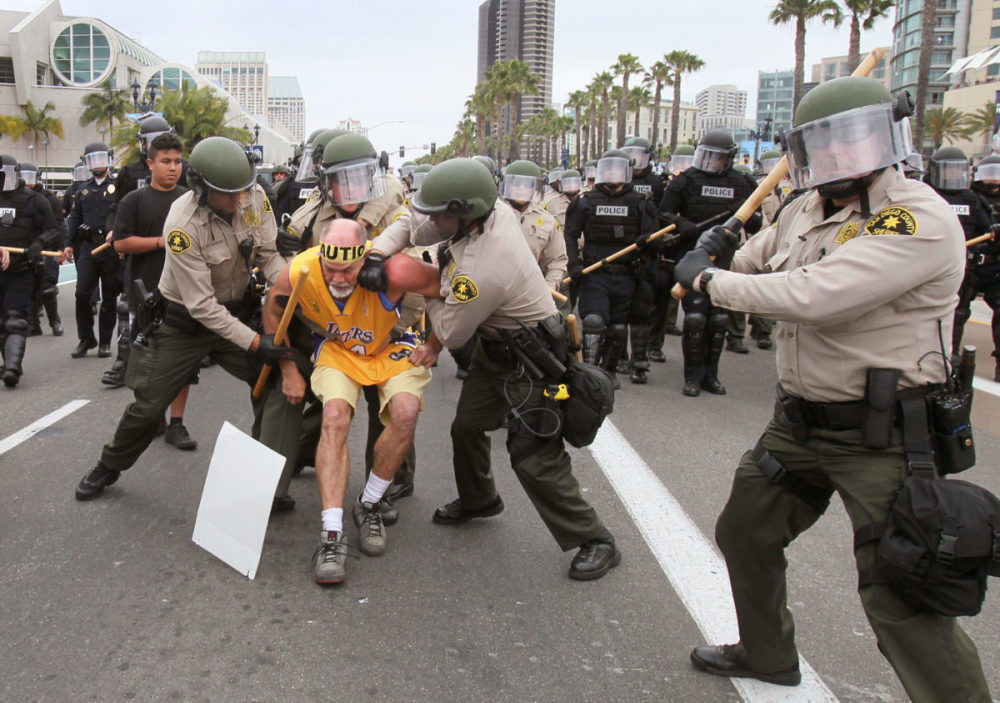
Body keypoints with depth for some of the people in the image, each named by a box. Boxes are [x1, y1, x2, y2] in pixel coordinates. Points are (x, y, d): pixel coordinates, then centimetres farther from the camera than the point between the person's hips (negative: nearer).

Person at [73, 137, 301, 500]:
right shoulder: (183, 224, -29)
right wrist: (255, 343, -29)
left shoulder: (254, 197, -16)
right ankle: (108, 468, 32)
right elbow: (202, 306, -26)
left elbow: (269, 254, -6)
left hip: (237, 311, 4)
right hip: (185, 321, -4)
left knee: (279, 382, -5)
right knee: (148, 406, 4)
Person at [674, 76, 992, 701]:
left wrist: (708, 280, -18)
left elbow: (811, 295, -31)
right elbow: (753, 263, 24)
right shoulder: (805, 211, 7)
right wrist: (717, 257, -2)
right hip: (799, 424, 9)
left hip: (881, 439, -8)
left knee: (900, 600, -7)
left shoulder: (921, 221, -20)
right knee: (745, 533, 20)